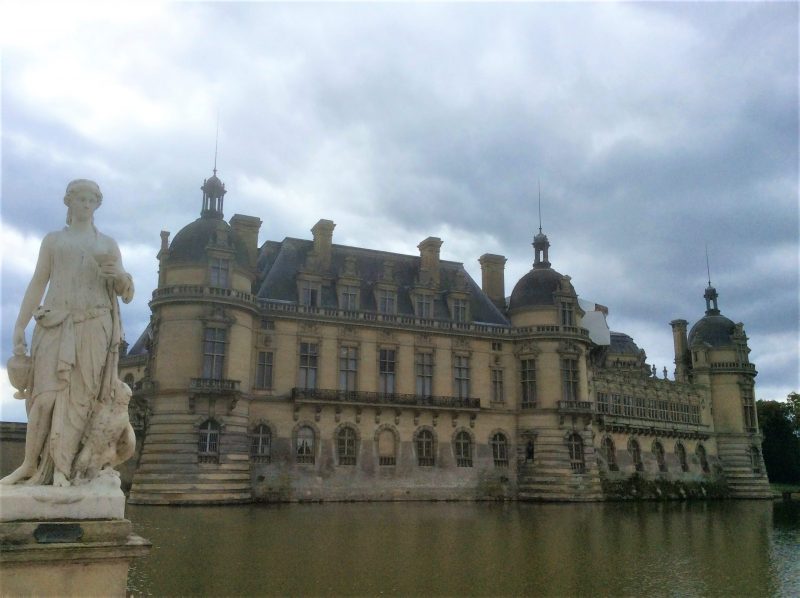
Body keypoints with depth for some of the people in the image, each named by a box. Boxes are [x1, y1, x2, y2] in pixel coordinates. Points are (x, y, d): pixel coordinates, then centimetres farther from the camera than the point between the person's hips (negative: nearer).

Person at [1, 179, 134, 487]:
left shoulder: (108, 243, 17)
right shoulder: (53, 240, 16)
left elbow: (125, 290, 13)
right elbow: (37, 284, 9)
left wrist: (119, 275, -11)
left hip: (93, 326, 0)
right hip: (55, 324, 0)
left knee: (78, 394, -7)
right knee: (46, 392, -9)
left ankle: (62, 468, -8)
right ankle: (30, 464, -3)